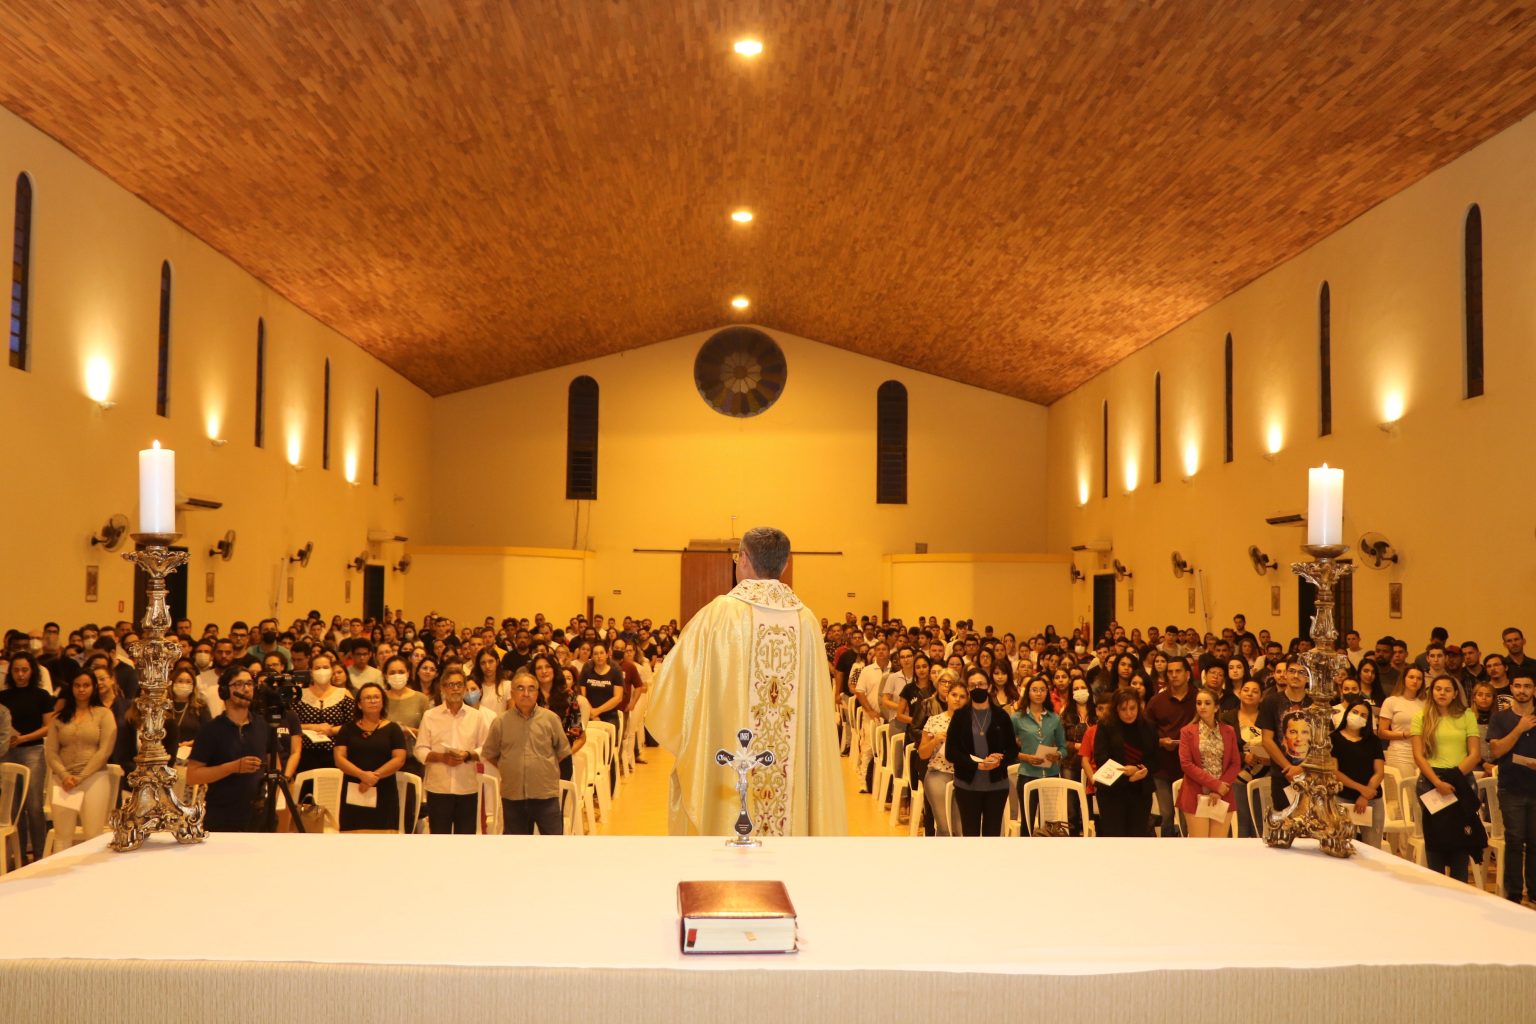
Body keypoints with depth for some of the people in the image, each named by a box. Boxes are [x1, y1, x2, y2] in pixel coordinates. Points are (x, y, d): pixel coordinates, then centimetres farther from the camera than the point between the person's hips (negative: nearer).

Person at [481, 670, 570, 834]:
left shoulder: (550, 718, -4)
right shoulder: (501, 722, -1)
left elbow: (563, 752, 6)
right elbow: (489, 754, 10)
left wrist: (548, 770, 6)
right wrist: (510, 771, 6)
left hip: (546, 794, -1)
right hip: (513, 796, 1)